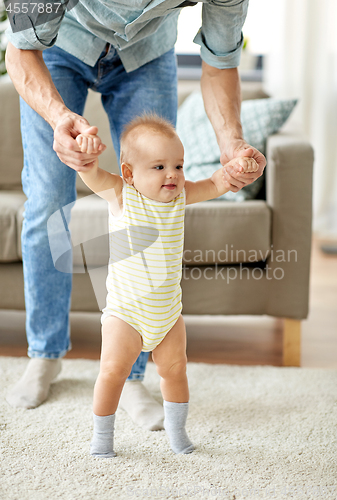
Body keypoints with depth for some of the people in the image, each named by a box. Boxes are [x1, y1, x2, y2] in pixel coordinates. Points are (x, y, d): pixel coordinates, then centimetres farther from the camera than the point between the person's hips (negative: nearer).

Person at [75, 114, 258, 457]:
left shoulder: (180, 196, -3)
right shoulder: (121, 195, -14)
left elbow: (214, 185, -1)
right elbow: (91, 173, -27)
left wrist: (237, 169, -20)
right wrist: (85, 148, -47)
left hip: (168, 310, 4)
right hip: (125, 312, -4)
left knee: (175, 368, 12)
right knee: (113, 369, -6)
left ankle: (176, 428, 35)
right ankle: (102, 434, 15)